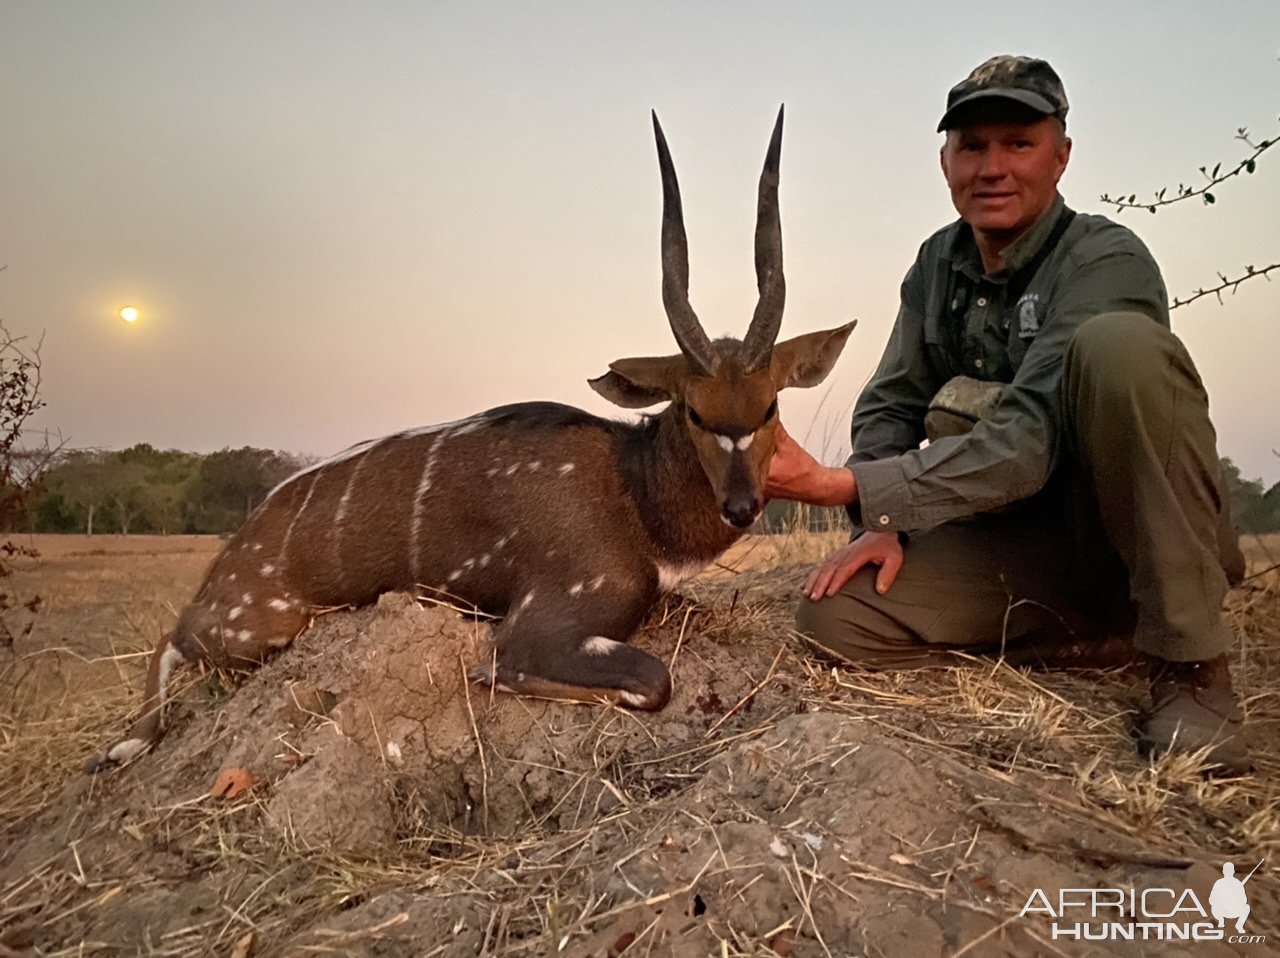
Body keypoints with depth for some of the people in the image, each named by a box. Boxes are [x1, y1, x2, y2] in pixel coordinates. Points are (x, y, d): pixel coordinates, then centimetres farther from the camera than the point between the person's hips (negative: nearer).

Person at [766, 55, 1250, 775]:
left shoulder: (1106, 261, -15)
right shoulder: (939, 263, 6)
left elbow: (1026, 445, -27)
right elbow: (890, 406, 5)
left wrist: (842, 487, -32)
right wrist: (881, 524, -14)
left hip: (1135, 541, -5)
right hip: (1008, 541, 5)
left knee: (1120, 342, -32)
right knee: (833, 618, -18)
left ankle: (1192, 668, -20)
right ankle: (1105, 644, -5)